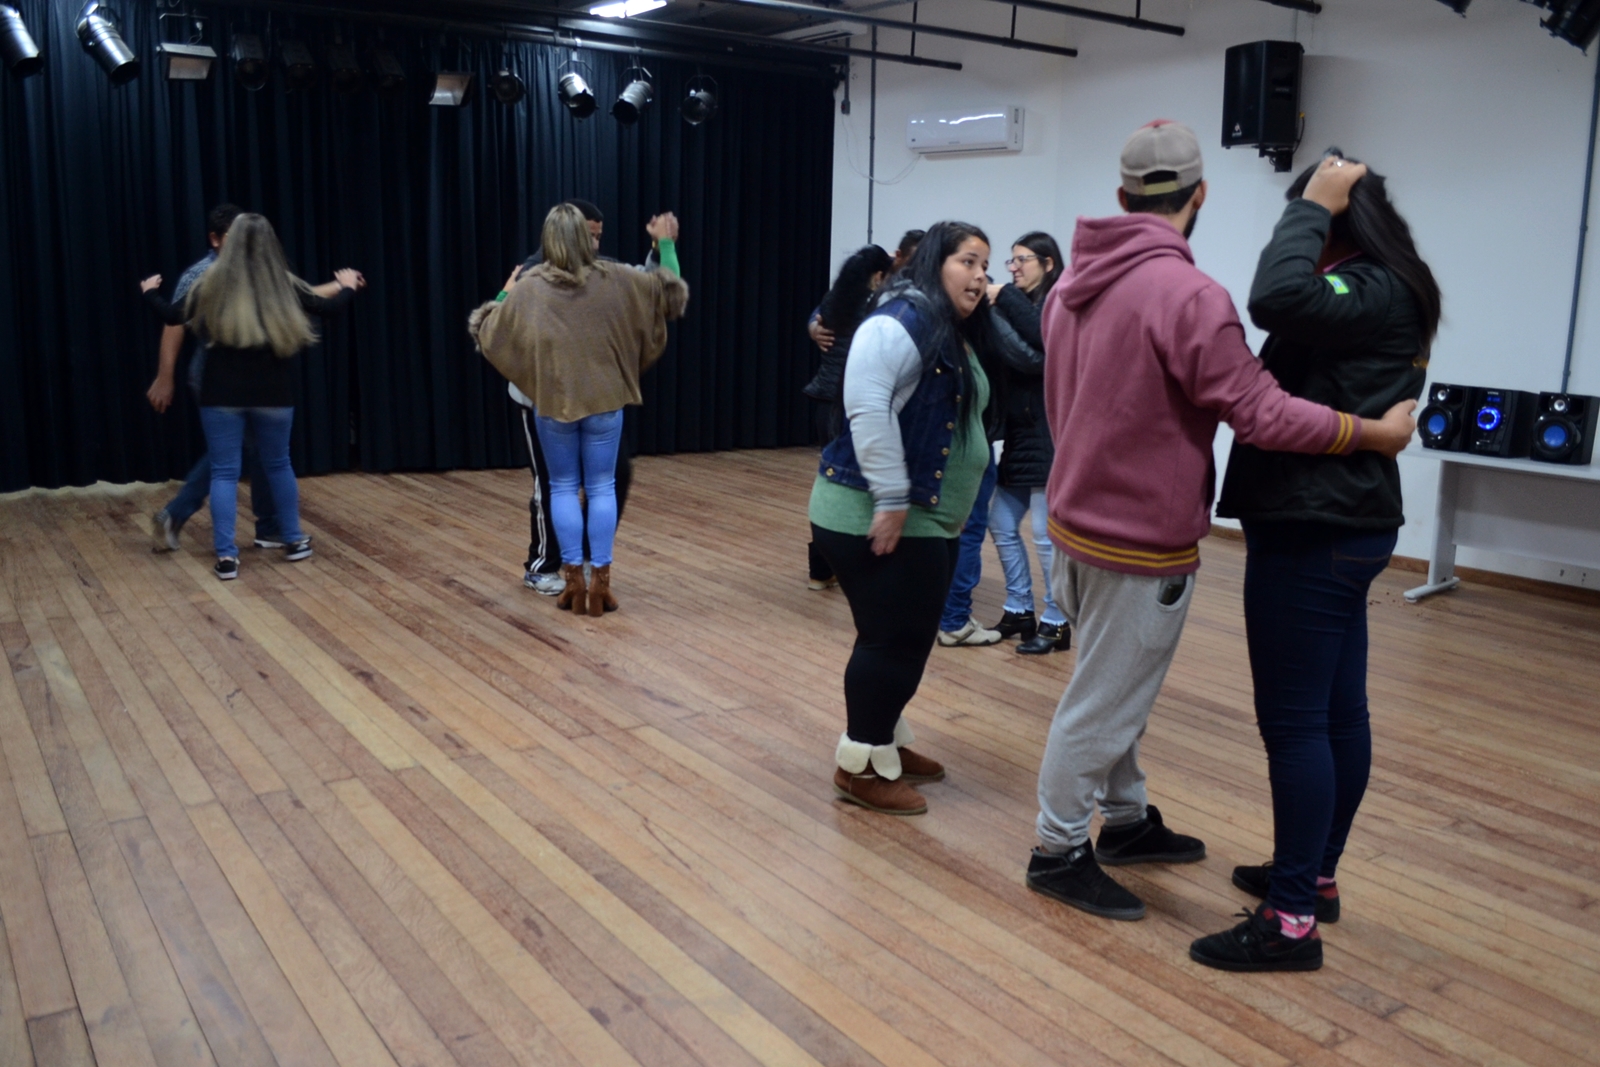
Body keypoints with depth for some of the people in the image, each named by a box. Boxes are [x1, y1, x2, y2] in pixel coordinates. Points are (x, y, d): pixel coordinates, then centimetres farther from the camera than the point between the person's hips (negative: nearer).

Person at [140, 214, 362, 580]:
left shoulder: (213, 283, -3)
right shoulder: (283, 284, -2)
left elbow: (173, 316, 7)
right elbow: (325, 306, 12)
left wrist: (150, 292, 28)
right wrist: (348, 288, 33)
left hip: (222, 395, -1)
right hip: (273, 395, 1)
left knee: (224, 472, 4)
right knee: (278, 465, 19)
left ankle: (226, 556, -1)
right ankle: (295, 542, 26)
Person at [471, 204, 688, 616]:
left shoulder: (528, 288, -5)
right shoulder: (615, 280, -5)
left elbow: (484, 331, 4)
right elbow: (672, 292, 4)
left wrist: (504, 294, 19)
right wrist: (666, 244, 17)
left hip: (553, 402, 0)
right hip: (604, 401, 0)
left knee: (563, 488, 11)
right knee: (602, 488, 7)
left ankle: (574, 581, 9)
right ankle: (601, 582, 5)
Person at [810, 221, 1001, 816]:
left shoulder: (960, 337, 17)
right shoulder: (903, 320, -15)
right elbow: (868, 408, -27)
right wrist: (891, 500, -28)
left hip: (927, 519, 10)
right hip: (874, 517, -10)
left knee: (910, 638, 17)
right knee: (893, 638, -3)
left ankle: (886, 743, 32)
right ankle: (861, 766, 11)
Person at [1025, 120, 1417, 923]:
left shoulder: (1070, 285, 5)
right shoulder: (1186, 295, -22)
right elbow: (1264, 414, -21)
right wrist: (1378, 432, -7)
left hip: (1076, 518, 9)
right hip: (1142, 542, -9)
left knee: (1115, 688, 21)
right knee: (1104, 704, 4)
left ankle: (1127, 821, 36)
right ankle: (1060, 852, 18)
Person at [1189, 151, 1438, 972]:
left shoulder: (1375, 290, -14)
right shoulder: (1378, 290, 15)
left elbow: (1278, 300, -32)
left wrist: (1311, 206, -20)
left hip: (1313, 533, -11)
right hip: (1335, 526, 11)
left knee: (1294, 721, -7)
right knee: (1337, 713, 16)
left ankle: (1292, 920, 1)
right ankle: (1315, 875, 29)